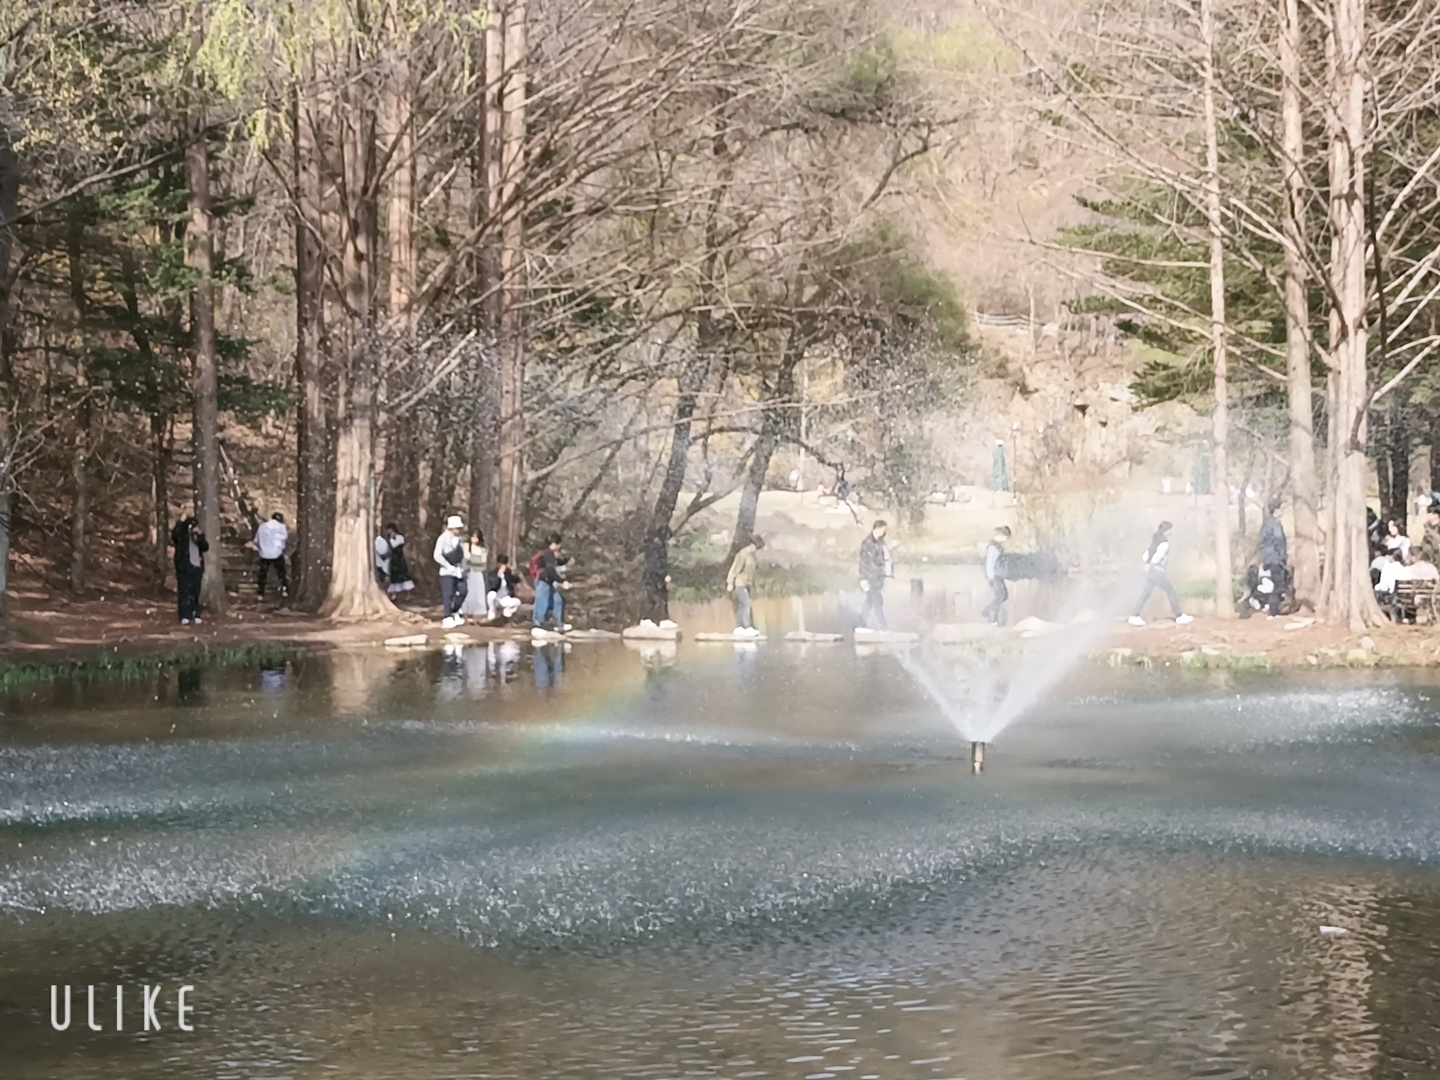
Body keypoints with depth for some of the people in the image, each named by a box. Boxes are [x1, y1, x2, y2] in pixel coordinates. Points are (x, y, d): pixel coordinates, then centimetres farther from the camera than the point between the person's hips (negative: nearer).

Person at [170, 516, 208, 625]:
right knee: (185, 592, -7)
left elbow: (205, 547, -1)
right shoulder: (181, 536, -2)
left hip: (197, 567, 5)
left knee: (195, 592, 8)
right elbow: (174, 534, -25)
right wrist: (181, 522, -27)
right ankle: (185, 616, -9)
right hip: (184, 568, -5)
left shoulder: (198, 536, 12)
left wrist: (199, 536, -12)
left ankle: (195, 615, 13)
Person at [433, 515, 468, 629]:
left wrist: (462, 568, 2)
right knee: (448, 595, -5)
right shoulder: (443, 538, -10)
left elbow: (462, 555, 11)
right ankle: (448, 618, 4)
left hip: (458, 571, 6)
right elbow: (437, 556, -16)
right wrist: (450, 567, -15)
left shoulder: (460, 539, 6)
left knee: (462, 592, 4)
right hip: (447, 571, -6)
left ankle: (455, 612, 24)